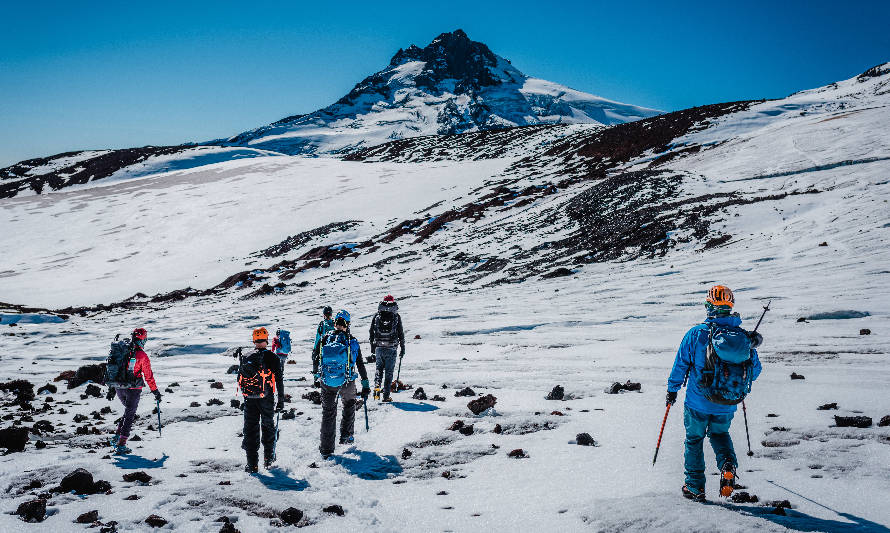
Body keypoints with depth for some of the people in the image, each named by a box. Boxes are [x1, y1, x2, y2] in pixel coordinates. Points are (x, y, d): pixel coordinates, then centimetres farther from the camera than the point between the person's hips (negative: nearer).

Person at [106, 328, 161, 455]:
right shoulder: (142, 356, -13)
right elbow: (148, 376, -10)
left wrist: (111, 389, 20)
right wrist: (155, 391, 1)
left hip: (119, 388, 5)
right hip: (133, 389, -5)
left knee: (128, 410, 25)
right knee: (129, 415, 3)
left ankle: (117, 436, 16)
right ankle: (121, 445, 0)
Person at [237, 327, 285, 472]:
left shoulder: (246, 358, -1)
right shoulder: (273, 358, -8)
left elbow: (240, 380, 6)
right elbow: (279, 381, -6)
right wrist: (281, 401, 1)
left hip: (249, 400, 1)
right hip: (267, 399, -1)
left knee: (250, 429, 7)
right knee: (268, 426, 17)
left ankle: (252, 464, 3)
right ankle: (268, 459, 24)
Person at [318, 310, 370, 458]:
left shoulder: (325, 339, -5)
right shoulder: (352, 342, -7)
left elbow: (317, 358, 3)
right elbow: (360, 365, -3)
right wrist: (365, 386, 3)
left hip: (327, 384, 0)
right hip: (347, 383, 0)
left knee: (328, 413, 11)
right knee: (349, 404, 28)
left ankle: (326, 449, 11)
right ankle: (346, 436, 31)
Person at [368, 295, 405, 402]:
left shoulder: (377, 316, 3)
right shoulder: (396, 316, -2)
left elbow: (371, 332, 8)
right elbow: (401, 333, 0)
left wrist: (372, 347, 18)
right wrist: (403, 349, 7)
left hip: (378, 348, 2)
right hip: (391, 349, -2)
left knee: (379, 368, 21)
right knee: (389, 372, 6)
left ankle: (377, 386, -1)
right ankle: (386, 396, 6)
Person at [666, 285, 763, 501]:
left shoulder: (696, 333, -14)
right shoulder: (743, 336, -6)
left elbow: (680, 364, -7)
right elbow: (755, 372, 4)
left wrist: (672, 390, 7)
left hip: (698, 403, -2)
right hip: (727, 405, 3)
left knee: (694, 439, 18)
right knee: (720, 434, 29)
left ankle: (695, 487, 21)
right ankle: (728, 464, 1)